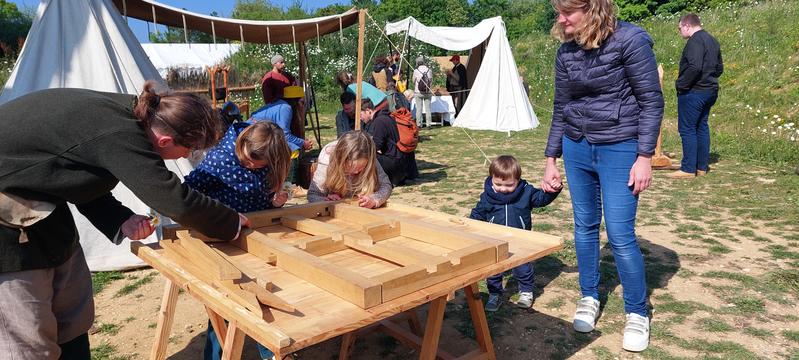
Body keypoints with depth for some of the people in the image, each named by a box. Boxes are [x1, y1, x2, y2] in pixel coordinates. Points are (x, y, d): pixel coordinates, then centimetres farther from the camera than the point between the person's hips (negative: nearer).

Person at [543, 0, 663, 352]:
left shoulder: (630, 39, -12)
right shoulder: (566, 52, 3)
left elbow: (651, 100, -10)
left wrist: (644, 157, -15)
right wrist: (551, 159, 10)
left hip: (619, 150, -5)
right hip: (576, 149, 5)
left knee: (620, 235, -5)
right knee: (585, 227, 12)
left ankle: (637, 313, 14)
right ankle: (589, 298, 29)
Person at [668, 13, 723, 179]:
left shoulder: (695, 41, -15)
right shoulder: (712, 40, 16)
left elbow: (694, 67, -26)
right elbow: (719, 68, 21)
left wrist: (681, 84, -17)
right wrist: (709, 80, 19)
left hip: (693, 92, -10)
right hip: (710, 91, 10)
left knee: (687, 129, -5)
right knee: (702, 127, 14)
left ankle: (688, 169, -4)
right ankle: (702, 167, 19)